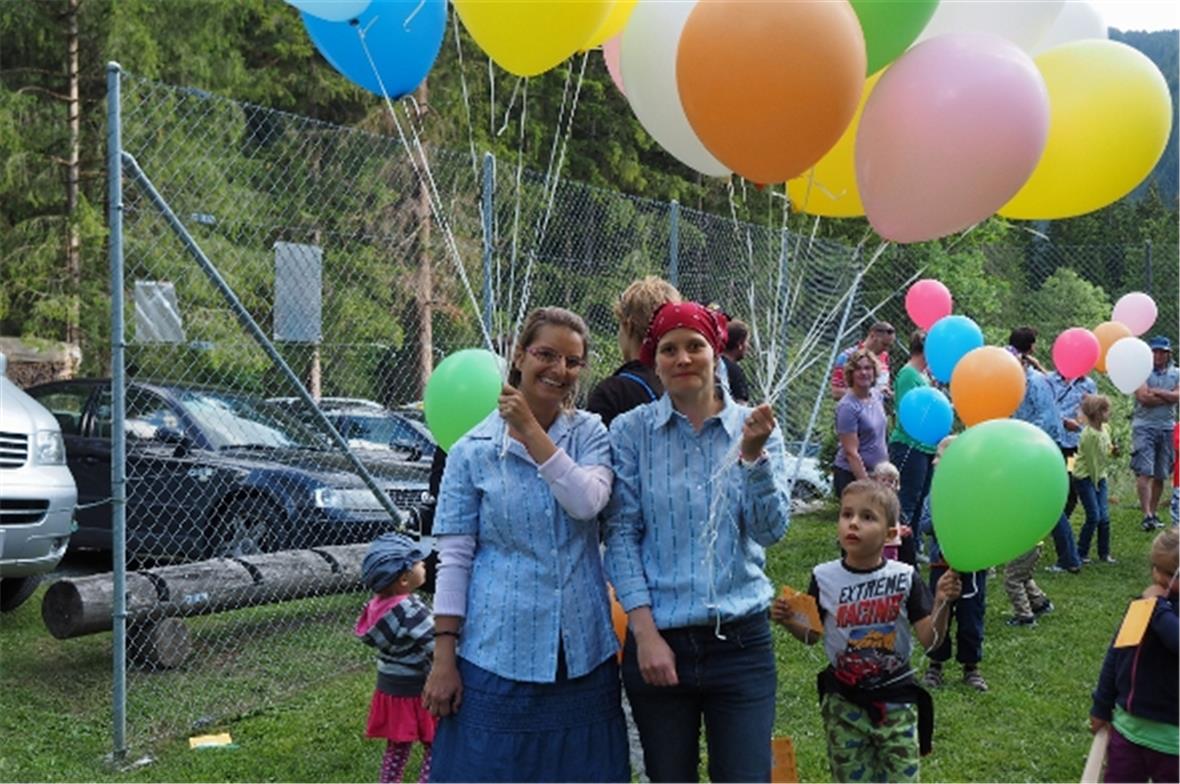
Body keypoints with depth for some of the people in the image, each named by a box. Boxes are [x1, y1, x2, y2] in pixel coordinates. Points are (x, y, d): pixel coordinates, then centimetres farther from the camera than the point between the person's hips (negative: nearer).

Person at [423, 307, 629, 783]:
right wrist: (444, 659, -4)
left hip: (582, 654, 2)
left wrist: (530, 428, -18)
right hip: (497, 654, -2)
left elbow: (588, 502, -16)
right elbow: (453, 559, -1)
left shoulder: (591, 434, 3)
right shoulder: (473, 451, -1)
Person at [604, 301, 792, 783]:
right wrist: (645, 632, -9)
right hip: (658, 639, 0)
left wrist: (753, 455, -24)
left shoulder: (755, 429, 1)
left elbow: (771, 530, -8)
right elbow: (621, 535, -3)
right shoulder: (630, 431, -2)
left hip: (741, 640, 0)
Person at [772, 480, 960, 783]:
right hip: (844, 700, 1)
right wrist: (789, 621, -16)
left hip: (896, 699, -1)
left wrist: (943, 604, -25)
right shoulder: (825, 577, -6)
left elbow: (929, 639, -9)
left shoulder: (905, 578, -8)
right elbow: (811, 635, 4)